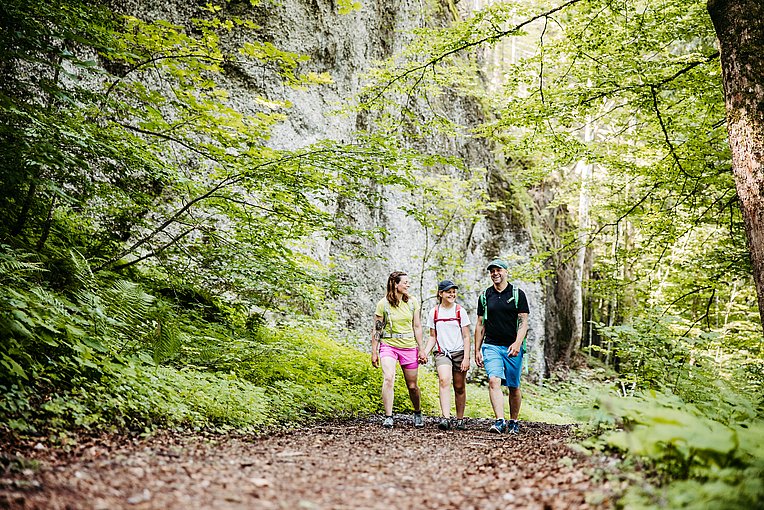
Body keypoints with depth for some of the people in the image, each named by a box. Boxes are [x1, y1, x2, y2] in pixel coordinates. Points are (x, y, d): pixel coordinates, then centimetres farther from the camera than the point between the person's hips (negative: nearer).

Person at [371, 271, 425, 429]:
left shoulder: (412, 302, 3)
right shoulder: (383, 304, -5)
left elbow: (417, 327, 8)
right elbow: (376, 330, 0)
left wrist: (421, 349, 5)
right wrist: (374, 352, -1)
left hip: (409, 347, 2)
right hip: (388, 346, -2)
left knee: (412, 386, 7)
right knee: (388, 379, -23)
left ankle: (417, 413, 34)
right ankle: (388, 417, -16)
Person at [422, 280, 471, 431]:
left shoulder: (460, 311, 1)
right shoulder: (434, 312, 6)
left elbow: (466, 337, 1)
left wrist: (466, 358, -8)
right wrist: (426, 352, -3)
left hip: (459, 352, 0)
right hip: (442, 353, 0)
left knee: (459, 387, 4)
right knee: (444, 380, -23)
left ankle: (460, 420, 19)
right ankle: (446, 418, -30)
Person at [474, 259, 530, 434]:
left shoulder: (518, 294, 3)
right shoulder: (485, 296, 10)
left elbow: (523, 322, -3)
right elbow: (480, 324, 13)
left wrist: (517, 343, -18)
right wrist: (477, 350, 9)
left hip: (513, 347, -1)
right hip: (491, 346, 1)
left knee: (514, 387, 6)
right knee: (494, 381, -18)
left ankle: (513, 422, 22)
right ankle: (499, 421, -23)